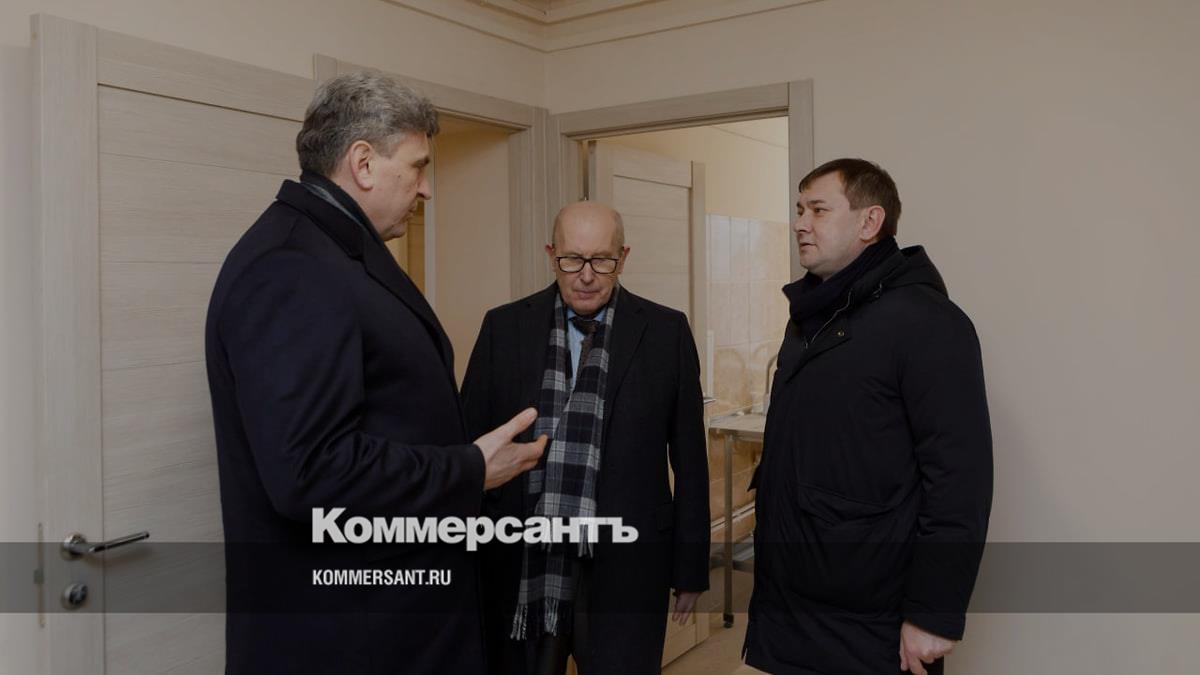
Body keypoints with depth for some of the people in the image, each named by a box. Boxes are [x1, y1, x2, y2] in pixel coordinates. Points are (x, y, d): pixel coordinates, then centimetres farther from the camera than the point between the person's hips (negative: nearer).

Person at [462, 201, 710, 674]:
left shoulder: (667, 332, 0)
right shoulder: (504, 327, 2)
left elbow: (689, 459, 2)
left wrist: (690, 569, 4)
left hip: (623, 569, -1)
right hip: (518, 566, 1)